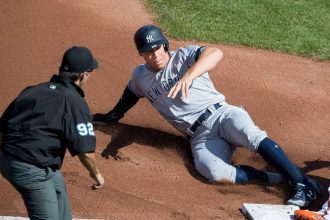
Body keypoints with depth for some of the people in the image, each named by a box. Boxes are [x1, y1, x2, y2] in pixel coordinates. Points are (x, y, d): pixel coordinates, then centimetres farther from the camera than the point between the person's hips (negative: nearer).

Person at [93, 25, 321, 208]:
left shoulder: (183, 56, 0)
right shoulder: (140, 77, 16)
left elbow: (215, 53, -22)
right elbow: (127, 99, 38)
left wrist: (189, 76, -38)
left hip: (221, 114, -2)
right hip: (200, 136, 3)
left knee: (253, 137, -36)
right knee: (216, 173, -32)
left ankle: (303, 183, -35)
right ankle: (276, 178, -24)